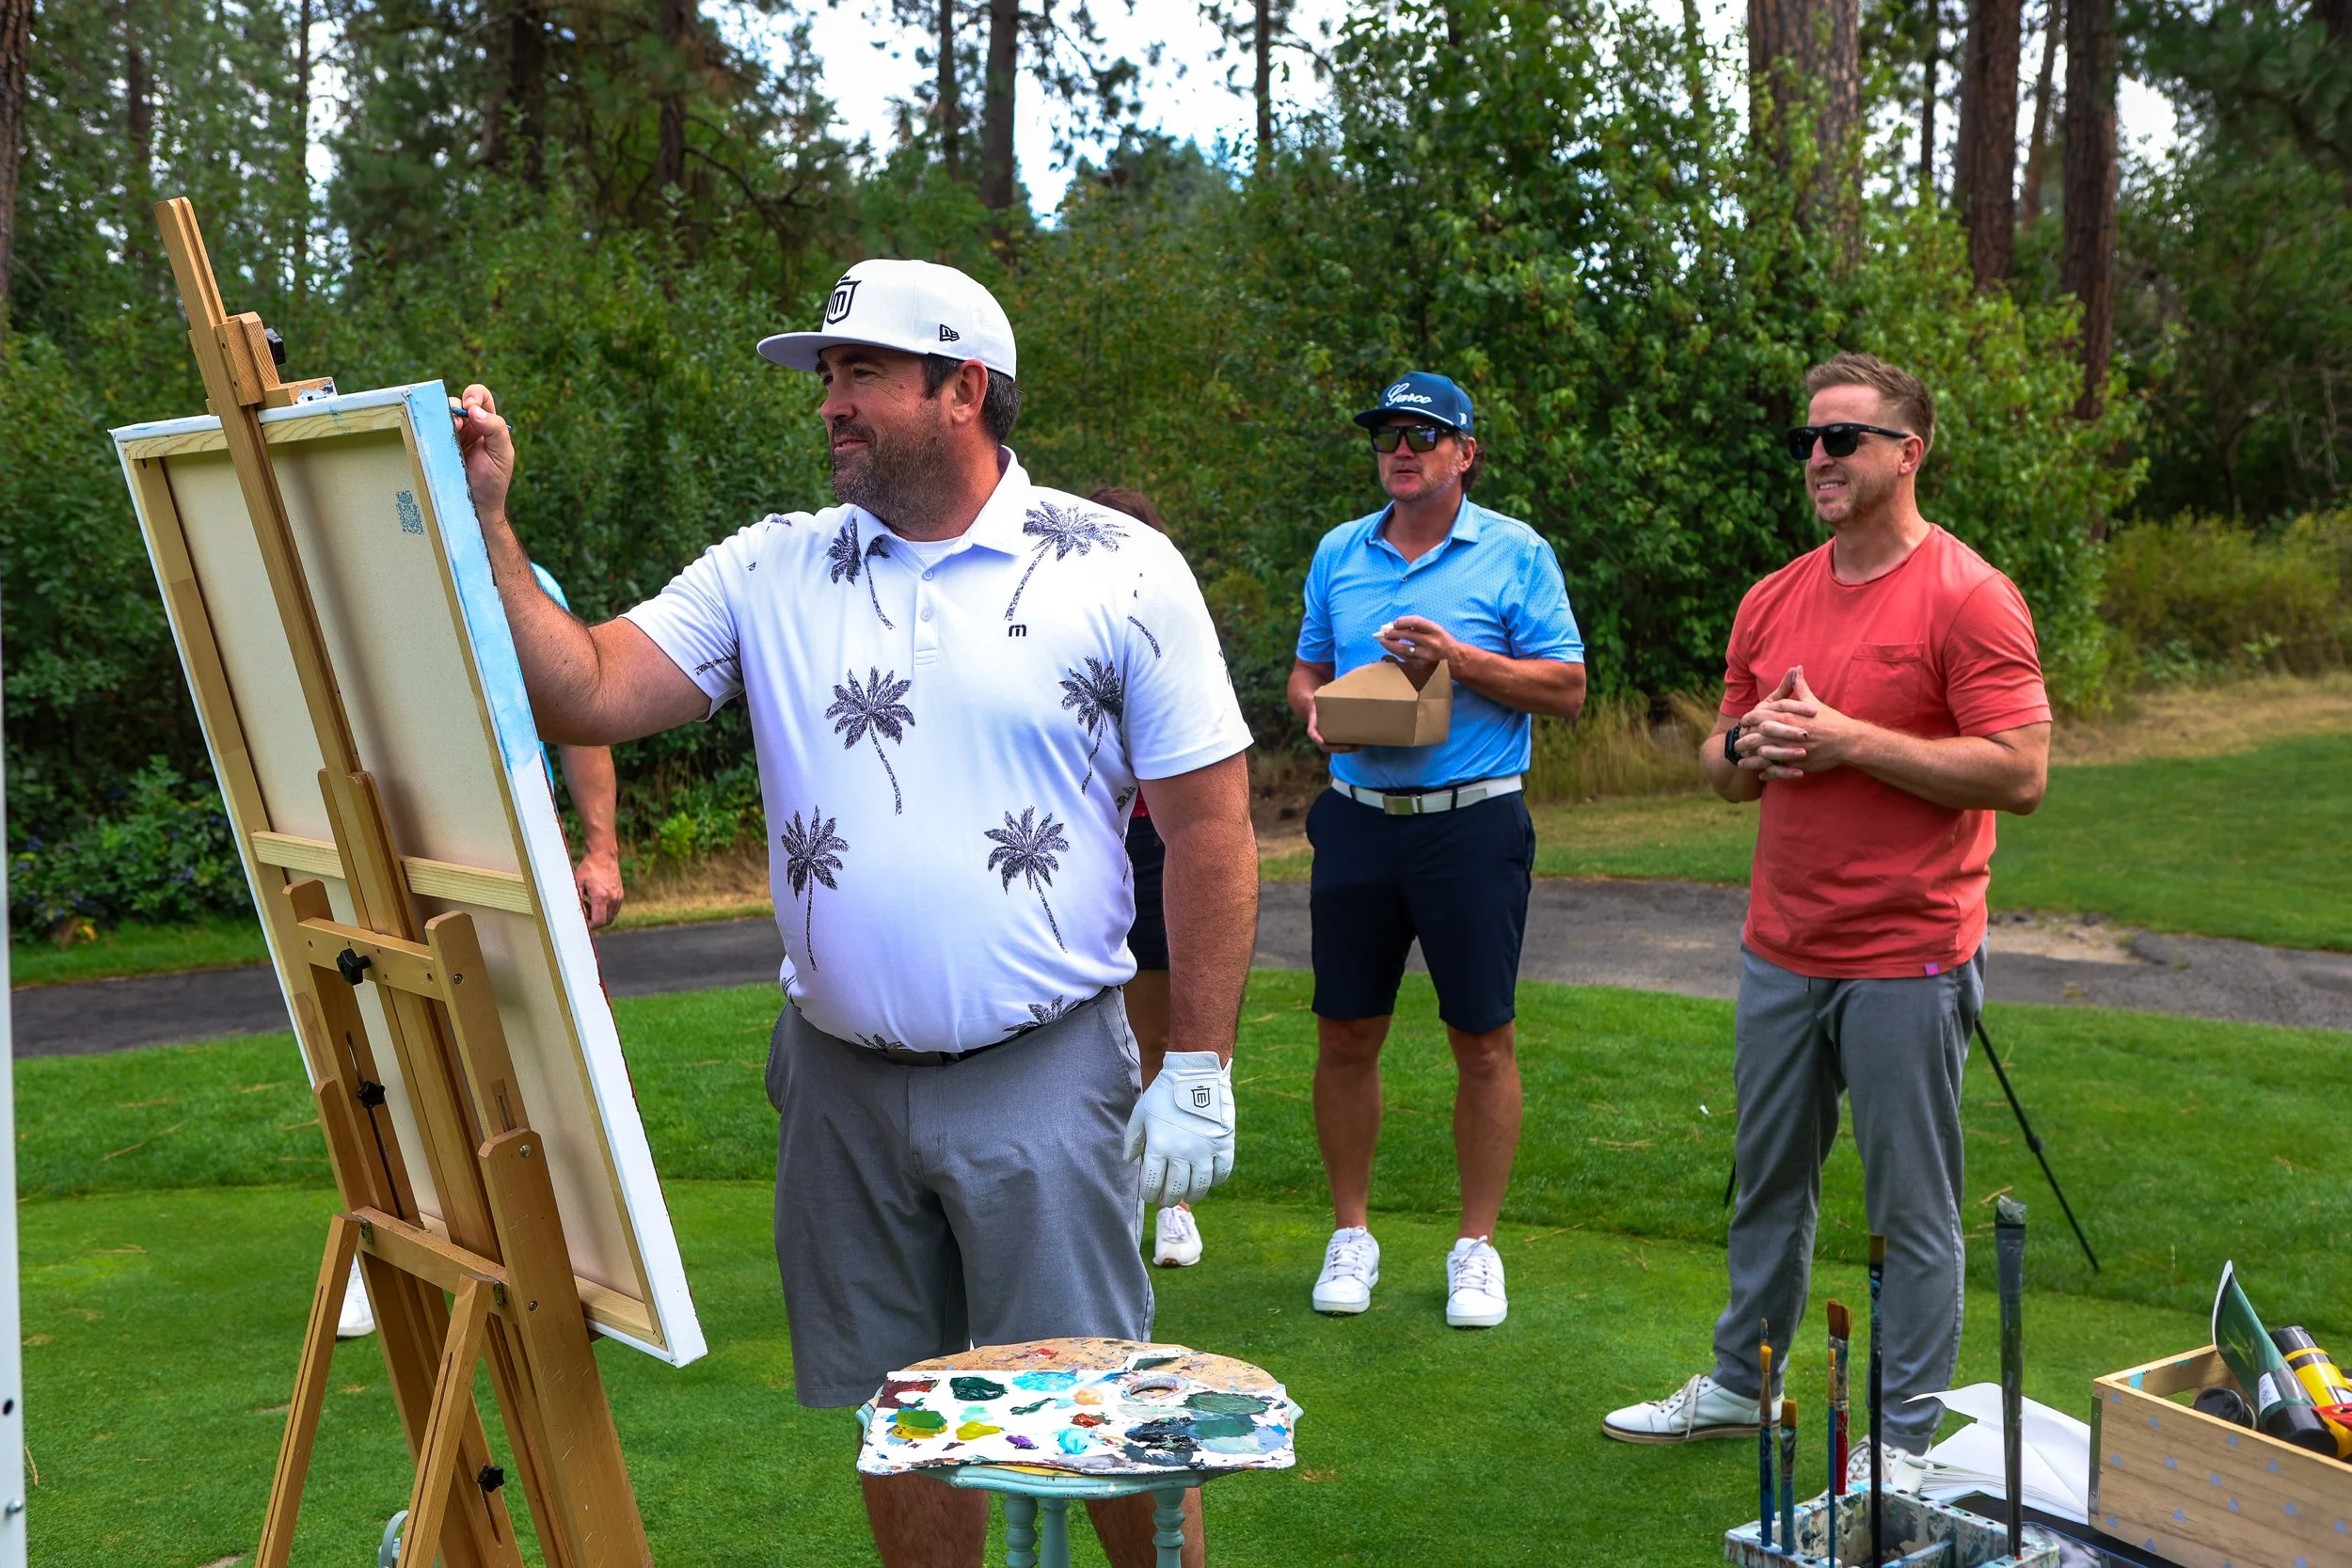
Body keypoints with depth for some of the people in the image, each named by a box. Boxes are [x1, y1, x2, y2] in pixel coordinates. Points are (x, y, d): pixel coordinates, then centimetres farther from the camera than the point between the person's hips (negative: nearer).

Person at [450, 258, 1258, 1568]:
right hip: (840, 1079, 4)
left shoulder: (1120, 571, -5)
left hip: (1044, 1076, -3)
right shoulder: (768, 571, 4)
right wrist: (485, 528, -13)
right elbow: (587, 695, -4)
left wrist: (1200, 1071, -8)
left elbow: (1210, 829, -5)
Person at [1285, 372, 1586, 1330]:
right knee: (1346, 1036, 7)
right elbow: (1306, 670, 20)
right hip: (1358, 816, 3)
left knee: (1483, 1041, 2)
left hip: (1474, 821, -3)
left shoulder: (1514, 553, 1)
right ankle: (1351, 1235, 22)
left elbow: (1566, 687, -3)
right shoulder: (1339, 552, 13)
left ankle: (1477, 1247, 15)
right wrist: (1318, 710, -3)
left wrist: (1458, 658, -15)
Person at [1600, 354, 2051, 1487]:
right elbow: (1722, 769, 17)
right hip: (1780, 954, 7)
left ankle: (1907, 1441, 17)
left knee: (1913, 1211, 5)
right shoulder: (1772, 602, 10)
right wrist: (1748, 745, -7)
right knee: (1768, 1188, 18)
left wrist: (1849, 738, -19)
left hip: (1907, 962, -6)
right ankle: (1738, 1390, 33)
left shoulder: (1968, 597, -10)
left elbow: (2019, 772, -17)